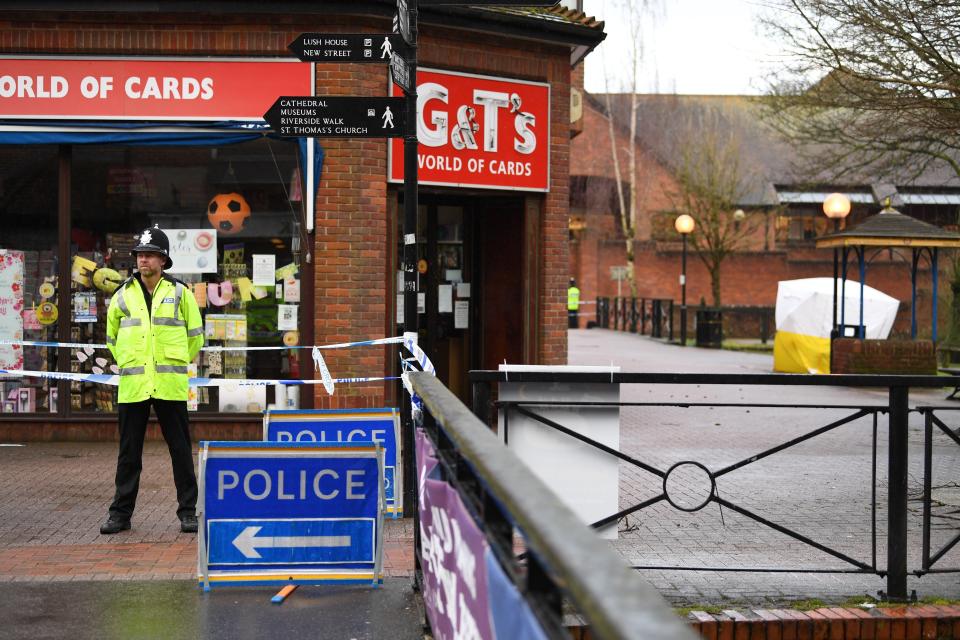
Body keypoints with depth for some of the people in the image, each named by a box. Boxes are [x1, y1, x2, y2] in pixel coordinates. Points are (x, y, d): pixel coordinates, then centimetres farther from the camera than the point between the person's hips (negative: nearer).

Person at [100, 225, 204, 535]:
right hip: (132, 386, 2)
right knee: (129, 451, 6)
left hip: (170, 385, -2)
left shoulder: (180, 293, 3)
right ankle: (121, 512, 14)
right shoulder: (123, 295, 8)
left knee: (180, 449, 2)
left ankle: (188, 511, 9)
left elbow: (195, 337, 11)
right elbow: (112, 337, 21)